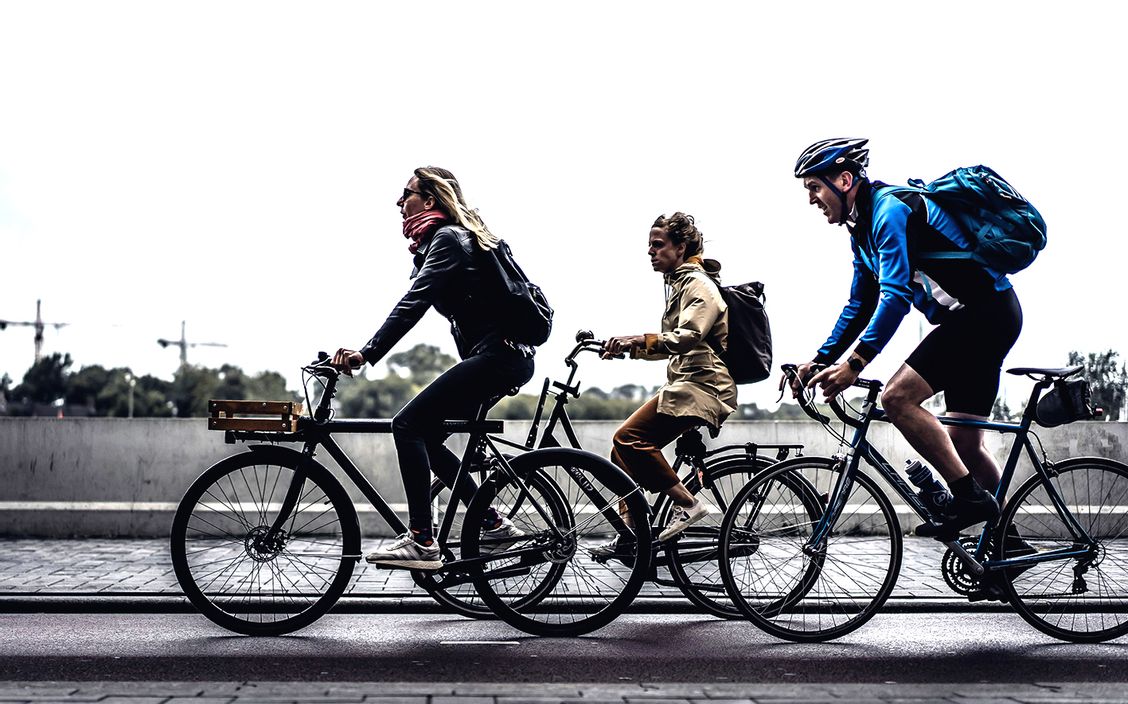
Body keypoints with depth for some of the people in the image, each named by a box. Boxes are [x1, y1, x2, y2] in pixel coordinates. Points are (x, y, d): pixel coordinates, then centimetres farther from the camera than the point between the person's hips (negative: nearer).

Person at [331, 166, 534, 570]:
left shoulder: (447, 239, -10)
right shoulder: (441, 240, 21)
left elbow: (413, 305, -22)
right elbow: (413, 304, 19)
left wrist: (366, 354, -28)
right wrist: (363, 351, 12)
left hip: (498, 356, -10)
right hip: (502, 357, 10)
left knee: (408, 425, -14)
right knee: (424, 436, 10)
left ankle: (422, 543, -15)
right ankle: (494, 524, 13)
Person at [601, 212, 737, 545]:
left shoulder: (699, 284, -7)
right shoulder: (680, 283, 23)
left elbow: (688, 337, -24)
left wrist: (640, 339, -34)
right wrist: (629, 347, 12)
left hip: (701, 386, -10)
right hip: (686, 384, 10)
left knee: (629, 437, -23)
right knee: (624, 451, 2)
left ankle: (687, 504, -17)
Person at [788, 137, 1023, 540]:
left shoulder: (890, 208, -16)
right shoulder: (863, 229, 15)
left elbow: (897, 293, -26)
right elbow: (859, 307, 20)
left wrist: (856, 362, -30)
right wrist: (819, 361, 12)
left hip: (985, 312, -10)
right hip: (982, 317, 10)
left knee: (898, 397, -20)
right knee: (963, 442, 11)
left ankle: (970, 498, -14)